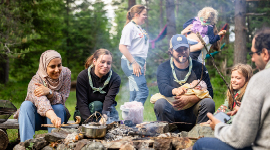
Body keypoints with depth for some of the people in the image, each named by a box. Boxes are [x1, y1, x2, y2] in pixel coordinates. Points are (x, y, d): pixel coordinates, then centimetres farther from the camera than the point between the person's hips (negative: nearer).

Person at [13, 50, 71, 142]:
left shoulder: (66, 73, -13)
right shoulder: (36, 81, -25)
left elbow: (62, 98, -17)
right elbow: (41, 101, -45)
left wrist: (49, 92, -39)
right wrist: (53, 116, -66)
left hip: (58, 113, 2)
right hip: (36, 117, -1)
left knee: (58, 107, -31)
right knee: (26, 105, -31)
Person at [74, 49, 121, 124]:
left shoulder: (115, 79, -14)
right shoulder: (82, 76, -17)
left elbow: (109, 99, -29)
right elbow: (82, 103, -23)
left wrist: (105, 115, -50)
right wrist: (91, 122, -39)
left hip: (107, 110, 2)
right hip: (83, 114, -2)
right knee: (96, 105, -33)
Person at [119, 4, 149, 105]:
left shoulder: (139, 28, 20)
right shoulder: (130, 27, -8)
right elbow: (122, 47, -17)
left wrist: (143, 63, 19)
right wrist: (134, 63, -19)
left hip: (138, 63, 9)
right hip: (131, 63, -9)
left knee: (134, 95, 8)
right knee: (143, 91, -16)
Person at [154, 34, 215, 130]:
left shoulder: (199, 67, 6)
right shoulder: (163, 68, 4)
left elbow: (209, 92, -4)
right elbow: (163, 87, -15)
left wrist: (188, 99, -21)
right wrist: (175, 91, -40)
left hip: (193, 113, 1)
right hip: (172, 112, -1)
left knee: (209, 103, -25)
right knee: (160, 103, -30)